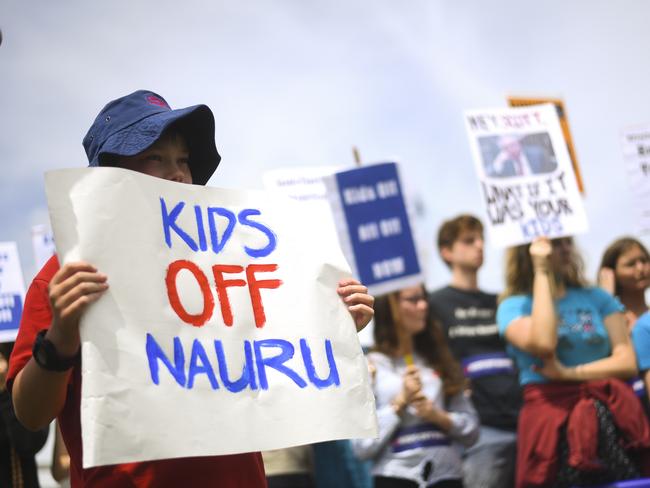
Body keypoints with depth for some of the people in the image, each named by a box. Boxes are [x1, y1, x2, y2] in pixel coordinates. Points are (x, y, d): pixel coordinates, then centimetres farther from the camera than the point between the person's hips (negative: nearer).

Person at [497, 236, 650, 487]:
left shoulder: (597, 298, 13)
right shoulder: (514, 306, 4)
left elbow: (627, 362, 3)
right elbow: (543, 345, -18)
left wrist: (570, 374, -10)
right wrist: (542, 272, -10)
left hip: (611, 415, 3)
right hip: (552, 419, -3)